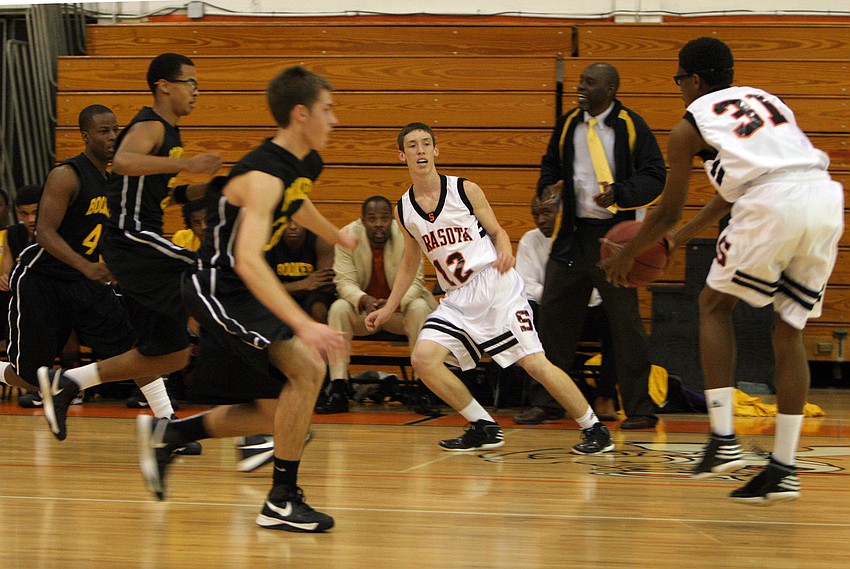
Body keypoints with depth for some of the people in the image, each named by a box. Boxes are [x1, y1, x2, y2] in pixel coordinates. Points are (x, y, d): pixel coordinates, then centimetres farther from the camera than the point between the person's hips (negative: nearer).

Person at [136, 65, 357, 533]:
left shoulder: (305, 165, 4)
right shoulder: (263, 175, -26)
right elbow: (247, 260, -38)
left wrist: (336, 236, 49)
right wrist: (303, 325, -46)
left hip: (245, 290, 10)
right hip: (218, 288, -10)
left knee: (276, 411, 12)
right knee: (307, 367, -22)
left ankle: (165, 434, 25)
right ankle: (282, 501, -14)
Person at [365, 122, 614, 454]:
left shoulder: (465, 190, -3)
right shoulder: (403, 210, 7)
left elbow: (498, 231, 5)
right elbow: (410, 262, 21)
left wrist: (505, 251, -18)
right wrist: (388, 308, 18)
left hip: (497, 289, -4)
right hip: (457, 300, 4)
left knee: (535, 364, -11)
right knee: (423, 357, -16)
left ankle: (595, 429, 3)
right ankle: (484, 429, -1)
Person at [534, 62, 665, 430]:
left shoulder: (630, 126, -5)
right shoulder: (568, 124, 9)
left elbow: (654, 175, -6)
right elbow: (551, 163, 23)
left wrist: (619, 194, -22)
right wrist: (548, 188, 1)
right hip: (571, 234, 5)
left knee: (625, 320, -4)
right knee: (553, 313, 5)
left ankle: (639, 408, 2)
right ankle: (546, 401, 16)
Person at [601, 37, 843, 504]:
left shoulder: (690, 126, 14)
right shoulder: (765, 100, 31)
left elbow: (668, 214, 20)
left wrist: (626, 257, 37)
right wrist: (686, 235, 52)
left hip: (774, 206, -5)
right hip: (826, 199, 5)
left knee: (714, 304, 17)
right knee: (789, 330, 15)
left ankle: (723, 439, 6)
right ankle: (783, 469, 12)